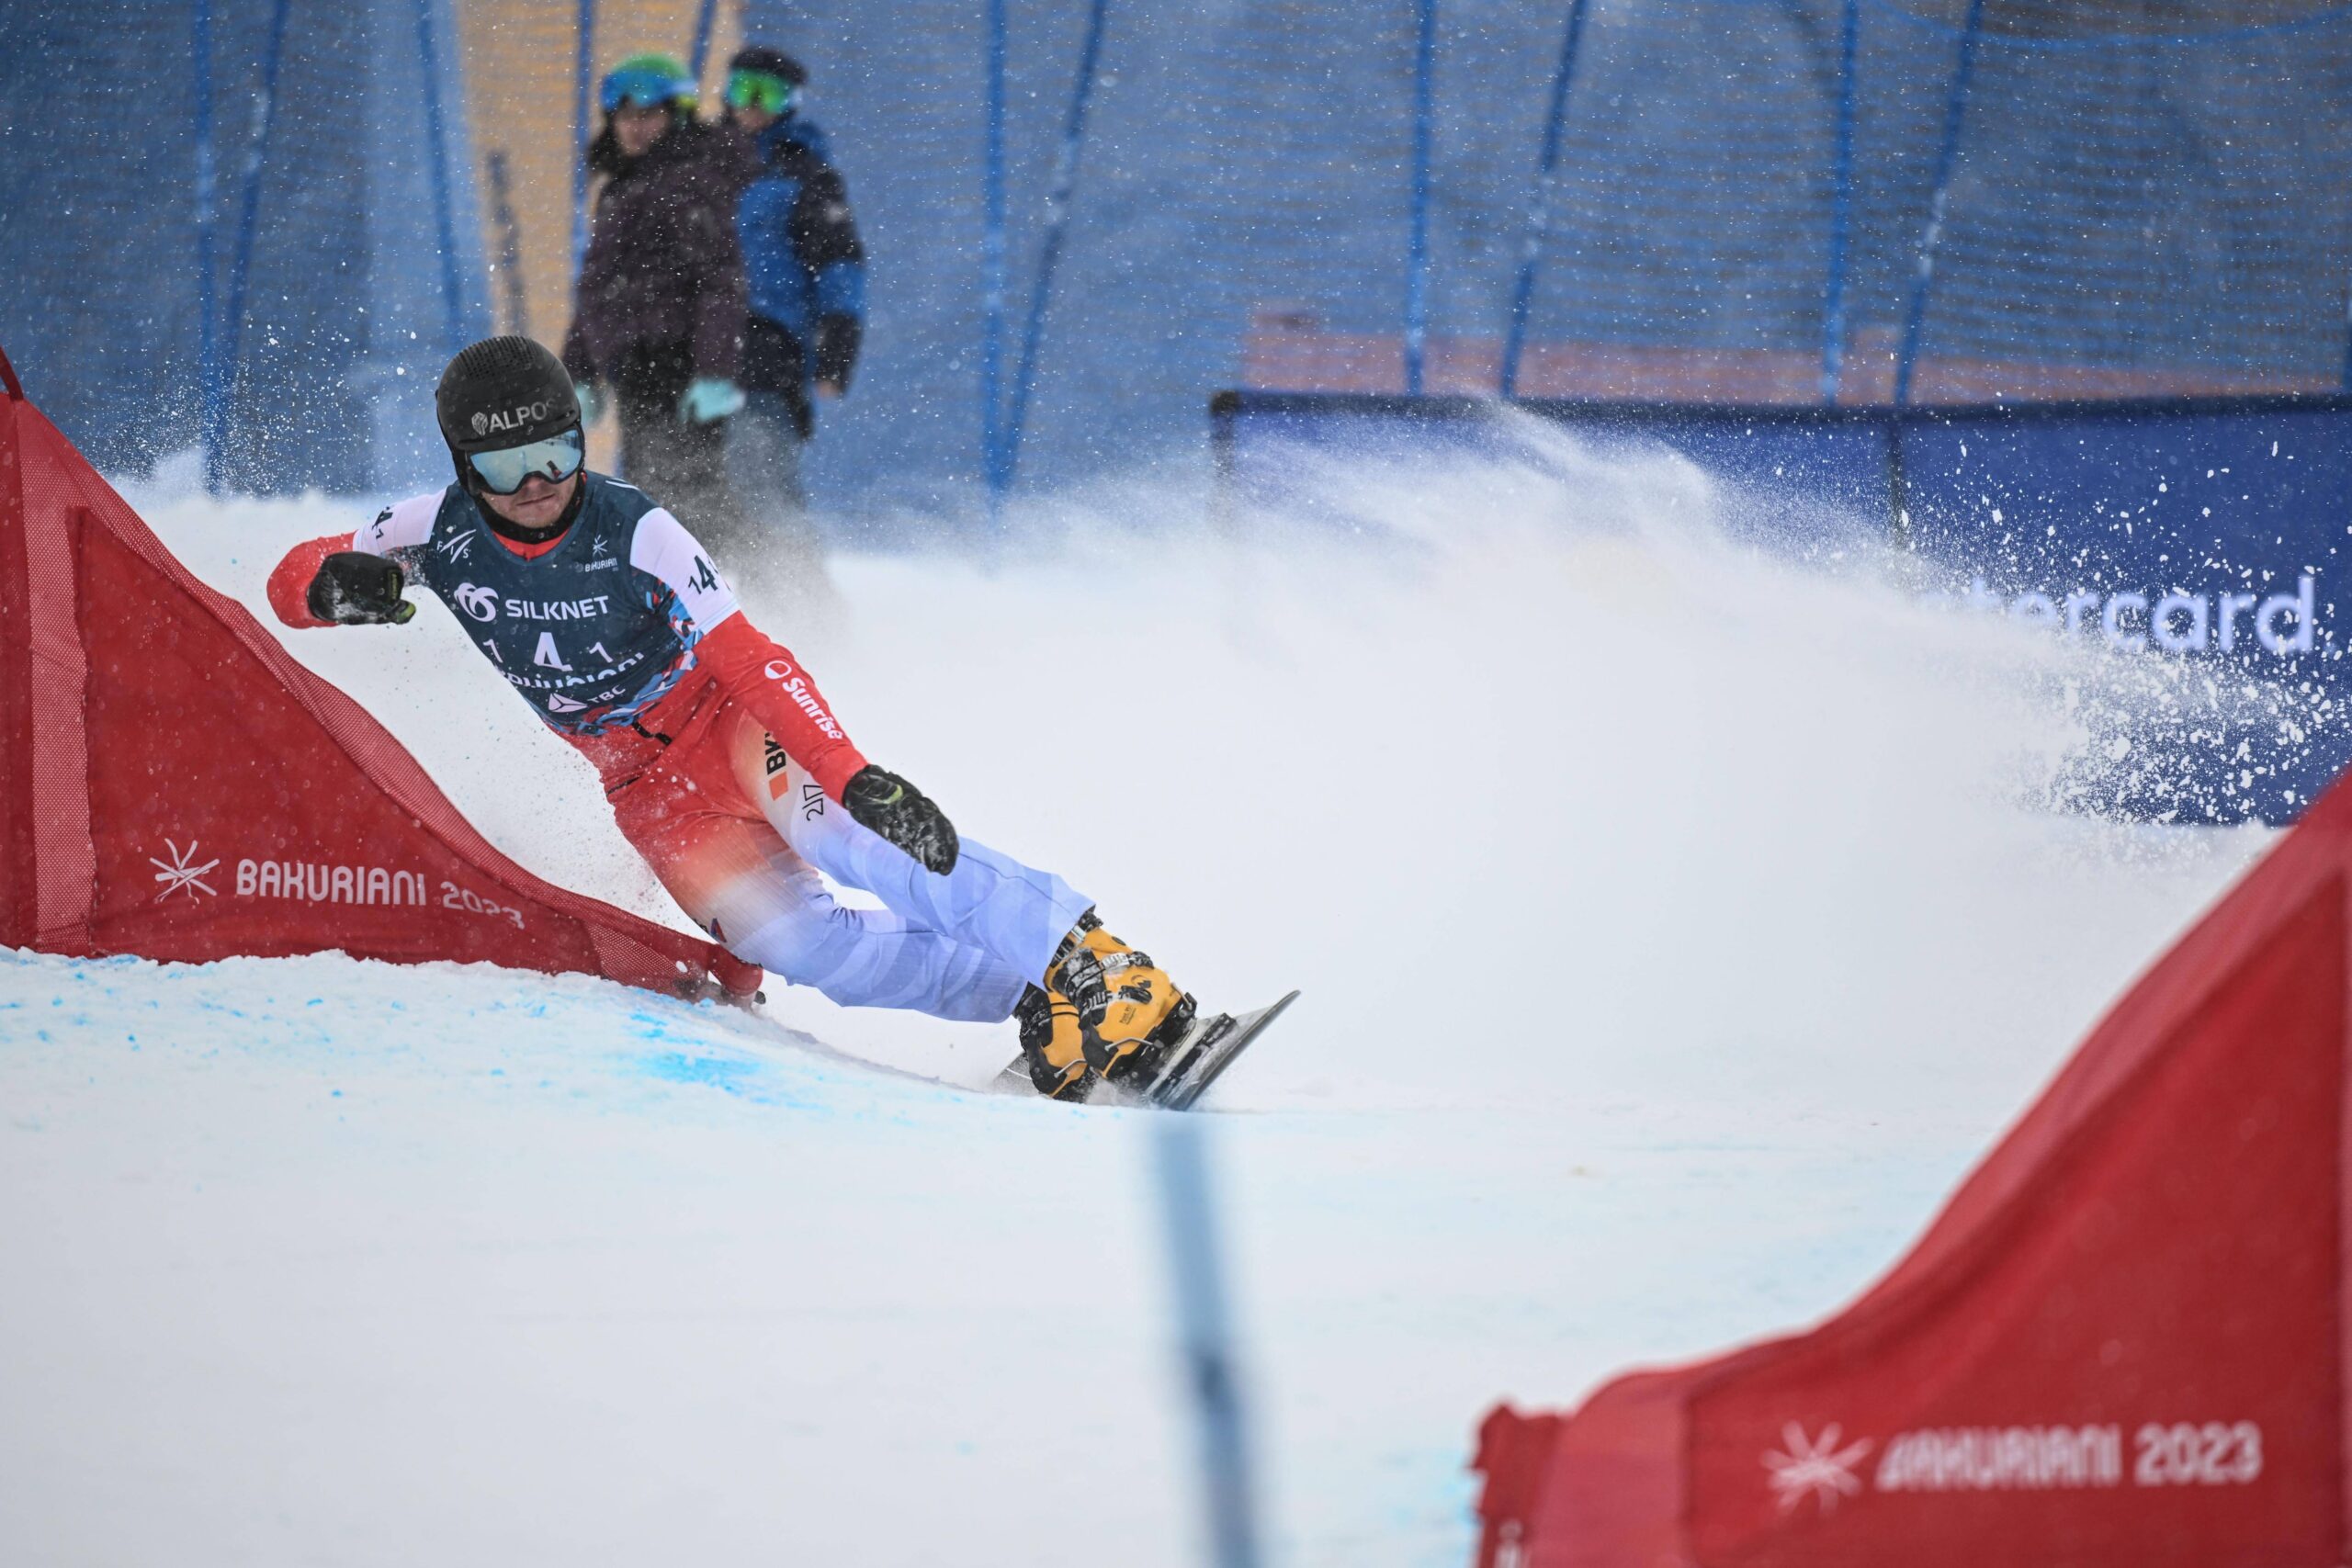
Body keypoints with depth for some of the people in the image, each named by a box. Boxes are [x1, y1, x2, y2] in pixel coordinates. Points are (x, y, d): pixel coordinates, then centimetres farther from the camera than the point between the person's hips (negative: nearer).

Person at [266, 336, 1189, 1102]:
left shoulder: (631, 533, -21)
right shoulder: (439, 535, -11)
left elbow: (751, 662, -24)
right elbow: (289, 583, -2)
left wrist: (856, 778, -37)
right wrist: (334, 586, -28)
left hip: (728, 732, -3)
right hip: (641, 795, 3)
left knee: (846, 832, -35)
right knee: (777, 940, -24)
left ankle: (1087, 964, -37)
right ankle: (1034, 1009, -20)